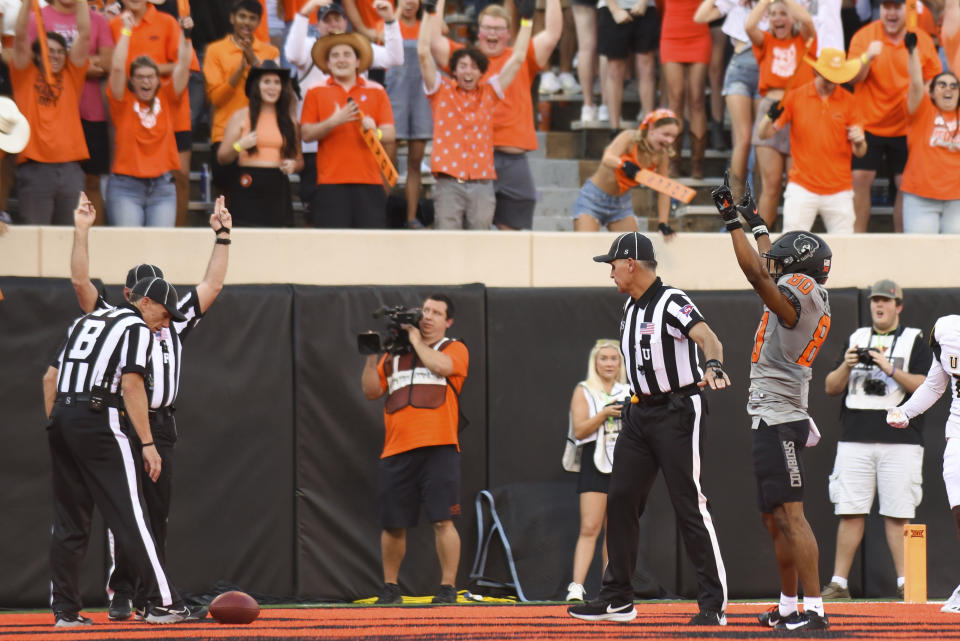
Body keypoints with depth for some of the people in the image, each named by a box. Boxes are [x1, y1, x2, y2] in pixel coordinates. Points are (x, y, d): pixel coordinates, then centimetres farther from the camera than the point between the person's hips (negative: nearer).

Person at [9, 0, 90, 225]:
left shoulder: (71, 75, 14)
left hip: (70, 169, 2)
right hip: (34, 170, -2)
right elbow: (20, 37, -1)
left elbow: (84, 34, 7)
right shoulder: (26, 76, 9)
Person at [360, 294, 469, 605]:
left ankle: (448, 587, -4)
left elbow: (440, 366, -12)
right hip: (397, 451, 4)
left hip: (438, 448, -4)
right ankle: (390, 587, 19)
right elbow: (371, 390, 17)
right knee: (393, 524, 5)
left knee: (443, 521, -10)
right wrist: (372, 355, 5)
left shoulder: (454, 349, 10)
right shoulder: (395, 354, 20)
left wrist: (416, 341, 2)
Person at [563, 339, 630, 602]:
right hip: (595, 464, -4)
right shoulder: (584, 391, 4)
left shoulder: (628, 393, 15)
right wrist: (604, 414, -17)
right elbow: (579, 430, -6)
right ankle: (576, 587, -19)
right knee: (589, 528, -13)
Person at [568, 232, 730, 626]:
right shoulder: (631, 307, 13)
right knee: (620, 500, 6)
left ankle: (714, 604, -7)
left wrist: (713, 366, -52)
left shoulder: (672, 303, -15)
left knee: (690, 505, -9)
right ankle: (617, 600, 13)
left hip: (677, 412, -9)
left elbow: (707, 337, -31)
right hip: (639, 413, 9)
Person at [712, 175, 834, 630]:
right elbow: (769, 268, 34)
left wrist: (732, 222, -20)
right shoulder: (806, 297, 15)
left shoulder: (801, 297, -13)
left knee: (790, 516, -15)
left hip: (778, 421, -11)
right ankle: (789, 606, 23)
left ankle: (814, 609, -21)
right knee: (774, 519, 16)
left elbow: (757, 272, -26)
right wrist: (755, 222, 43)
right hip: (771, 421, 11)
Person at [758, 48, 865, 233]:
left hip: (839, 192, 1)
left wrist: (859, 143, -21)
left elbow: (859, 152, 3)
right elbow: (763, 134, -1)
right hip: (802, 188, -1)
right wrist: (770, 118, -23)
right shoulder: (795, 97, 1)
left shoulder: (848, 101, 3)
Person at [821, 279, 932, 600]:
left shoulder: (915, 341, 7)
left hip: (899, 440, -3)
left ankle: (904, 583, -2)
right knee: (850, 513, -1)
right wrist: (846, 366, -5)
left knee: (897, 514, -5)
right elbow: (831, 388, 14)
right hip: (854, 439, 3)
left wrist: (890, 369, -15)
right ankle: (838, 583, 1)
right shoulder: (856, 339, 18)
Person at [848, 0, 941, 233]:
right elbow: (854, 78, -14)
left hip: (906, 128, 1)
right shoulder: (864, 36, -6)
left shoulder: (922, 40, -1)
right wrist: (868, 57, -33)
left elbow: (933, 80, 7)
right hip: (869, 124, -1)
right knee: (861, 179, -5)